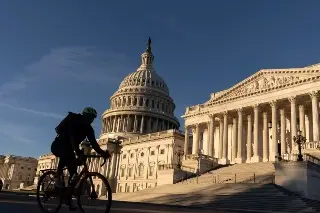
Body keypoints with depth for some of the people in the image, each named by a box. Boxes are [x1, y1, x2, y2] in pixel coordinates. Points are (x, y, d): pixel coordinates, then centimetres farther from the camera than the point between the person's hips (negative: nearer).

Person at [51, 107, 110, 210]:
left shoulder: (88, 128, -3)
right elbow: (72, 137, -38)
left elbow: (93, 143, -11)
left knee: (73, 172, -6)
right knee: (67, 154, -42)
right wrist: (78, 152, -51)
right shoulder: (74, 121, -23)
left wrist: (102, 153, -27)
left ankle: (69, 198, 1)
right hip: (58, 145, -7)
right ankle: (57, 177, -24)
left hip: (69, 148, 7)